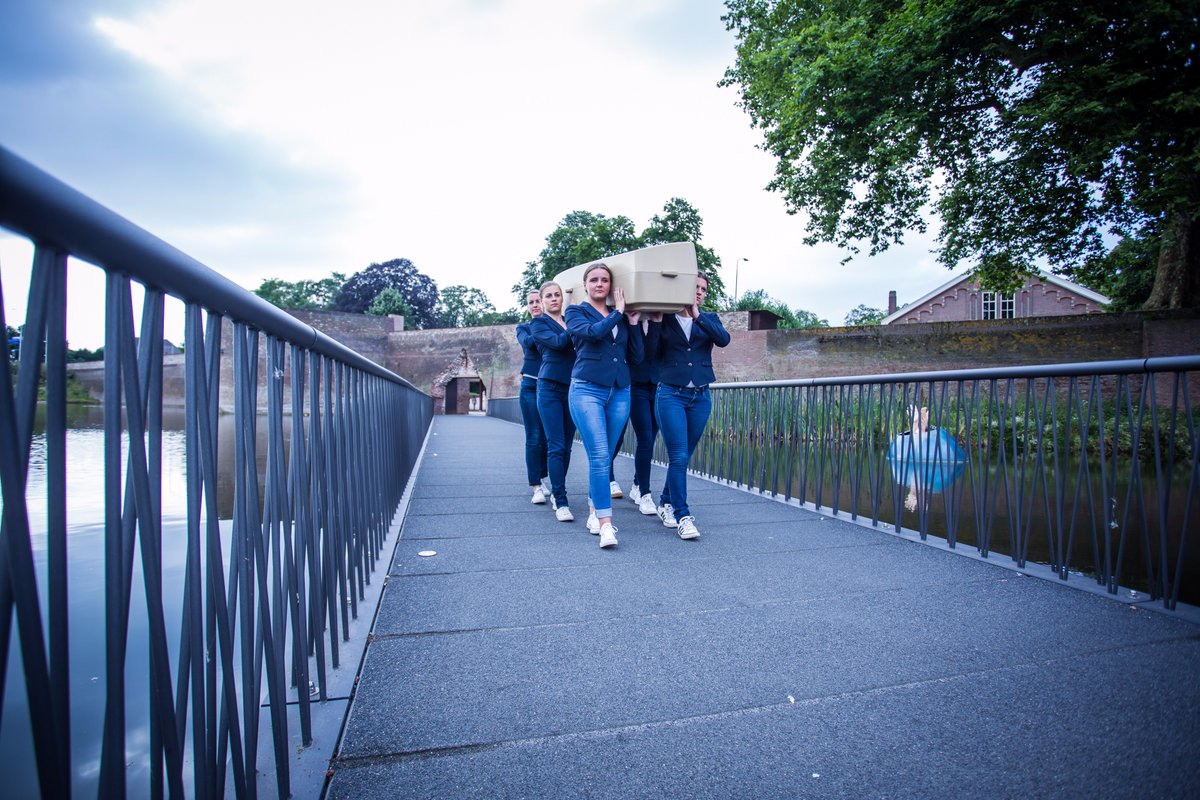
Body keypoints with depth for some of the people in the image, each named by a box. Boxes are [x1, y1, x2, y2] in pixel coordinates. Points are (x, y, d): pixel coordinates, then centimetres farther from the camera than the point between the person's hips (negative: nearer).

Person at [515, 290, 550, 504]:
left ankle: (541, 479, 21)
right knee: (534, 438, -6)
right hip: (531, 386, -1)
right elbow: (527, 342, -13)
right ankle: (536, 486, -3)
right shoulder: (523, 327, 9)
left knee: (549, 436, 5)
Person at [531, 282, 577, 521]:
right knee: (556, 447, -9)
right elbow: (558, 342, -13)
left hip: (572, 388, 4)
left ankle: (556, 493, 22)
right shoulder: (538, 323, 5)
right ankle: (560, 502, -5)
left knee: (566, 446, 7)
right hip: (550, 387, -4)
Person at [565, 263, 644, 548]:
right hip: (587, 390, -4)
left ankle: (595, 511, 22)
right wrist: (617, 313, -4)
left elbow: (637, 355, 11)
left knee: (604, 457, 9)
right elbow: (593, 332, -16)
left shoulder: (621, 316, 17)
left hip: (619, 392, 4)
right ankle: (606, 524, -13)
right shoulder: (576, 311, 6)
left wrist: (633, 322, 4)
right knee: (599, 457, -14)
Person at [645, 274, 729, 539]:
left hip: (700, 397, 4)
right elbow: (651, 353, -5)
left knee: (683, 457, 10)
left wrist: (697, 315, -13)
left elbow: (723, 339, -9)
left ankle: (666, 503, 29)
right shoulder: (664, 319, 5)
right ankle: (683, 516, -4)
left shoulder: (708, 319, 12)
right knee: (679, 456, -12)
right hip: (671, 395, -3)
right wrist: (655, 321, -9)